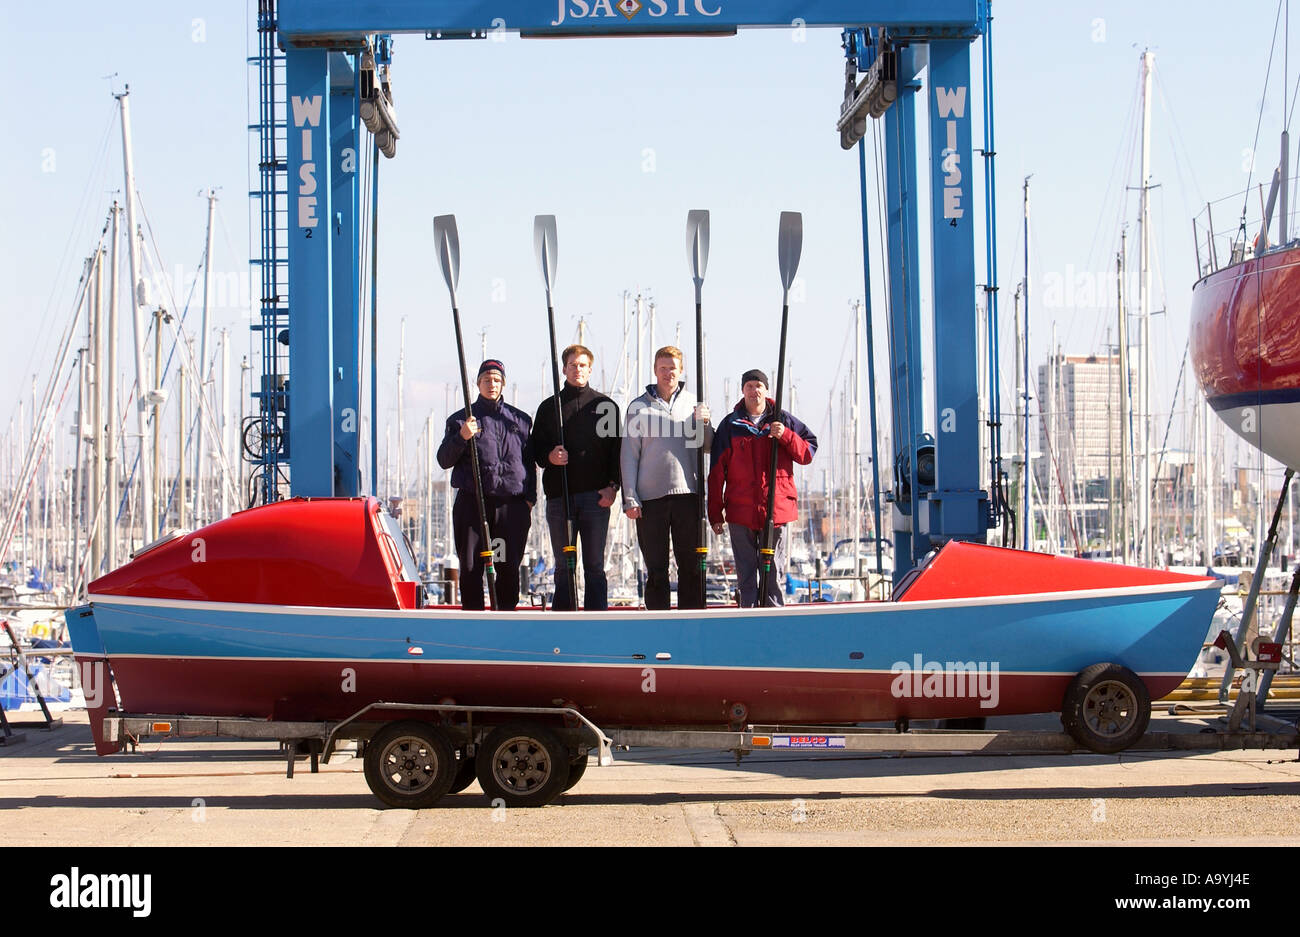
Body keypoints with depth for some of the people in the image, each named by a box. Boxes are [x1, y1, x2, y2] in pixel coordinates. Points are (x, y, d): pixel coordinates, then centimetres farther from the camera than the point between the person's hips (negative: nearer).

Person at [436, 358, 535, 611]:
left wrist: (529, 499, 8)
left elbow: (529, 462, 18)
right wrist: (461, 437, -13)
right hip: (472, 502, -1)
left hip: (511, 504, 1)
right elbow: (444, 460, 5)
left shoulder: (521, 420, 15)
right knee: (471, 567, -2)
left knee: (509, 567, 2)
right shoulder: (461, 419, 9)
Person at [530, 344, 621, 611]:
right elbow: (535, 449, 12)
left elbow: (617, 450, 6)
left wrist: (612, 485, -5)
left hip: (596, 497, -1)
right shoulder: (549, 407, 13)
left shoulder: (605, 406, 10)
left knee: (595, 566, -1)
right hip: (559, 497, 1)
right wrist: (549, 457, -10)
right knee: (564, 568, 3)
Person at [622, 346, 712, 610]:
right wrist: (629, 498, -2)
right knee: (656, 569, 2)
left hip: (687, 493, 1)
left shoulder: (694, 404, 12)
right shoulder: (639, 406, 7)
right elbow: (629, 454, 5)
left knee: (692, 566, 1)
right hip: (650, 497, -1)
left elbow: (707, 447, 12)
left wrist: (704, 425, -8)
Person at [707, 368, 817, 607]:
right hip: (740, 511, 0)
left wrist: (785, 436, -12)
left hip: (777, 509, 0)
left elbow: (808, 453, 5)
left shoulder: (782, 420, 8)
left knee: (775, 573, 2)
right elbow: (716, 472, 5)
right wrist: (715, 513, 0)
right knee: (746, 574, 4)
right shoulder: (730, 425, 7)